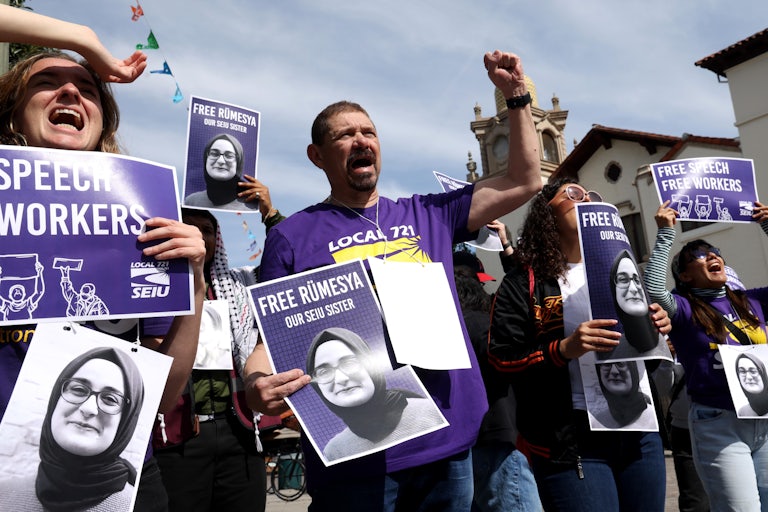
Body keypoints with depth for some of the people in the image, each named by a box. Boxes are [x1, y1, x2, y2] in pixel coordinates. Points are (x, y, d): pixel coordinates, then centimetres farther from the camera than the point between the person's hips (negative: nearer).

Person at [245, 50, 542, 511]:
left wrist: (516, 95, 7)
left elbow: (525, 182, 11)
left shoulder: (429, 215, 10)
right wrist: (257, 384, -23)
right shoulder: (293, 235, 0)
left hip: (449, 442, 4)